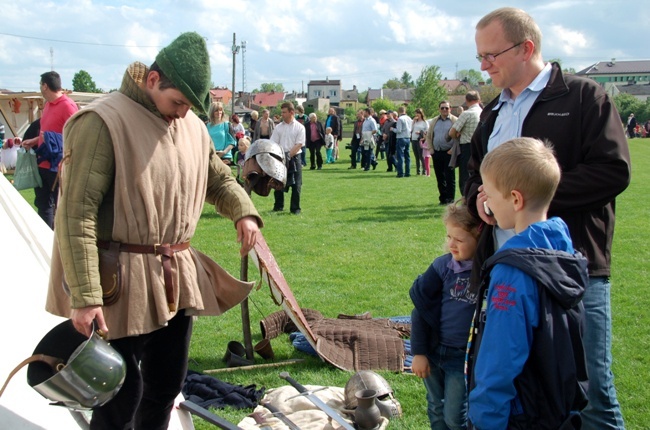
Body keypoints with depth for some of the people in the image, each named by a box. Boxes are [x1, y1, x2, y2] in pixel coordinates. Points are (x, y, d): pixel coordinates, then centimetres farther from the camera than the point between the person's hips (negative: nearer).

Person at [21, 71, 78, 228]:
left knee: (60, 205, 0)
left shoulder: (67, 106, -15)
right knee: (42, 203, 17)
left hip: (58, 165, -10)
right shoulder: (48, 104, 13)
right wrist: (34, 141, 16)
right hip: (43, 163, 10)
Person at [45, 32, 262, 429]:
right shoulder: (103, 122, -15)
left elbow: (219, 178, 23)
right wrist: (84, 296, -21)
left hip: (178, 278, 7)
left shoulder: (192, 125, 8)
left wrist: (244, 212, 0)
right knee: (122, 392, 0)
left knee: (168, 382, 18)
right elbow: (76, 213, -18)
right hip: (122, 280, -7)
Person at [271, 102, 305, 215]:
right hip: (280, 158, 3)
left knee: (296, 184, -2)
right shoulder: (278, 127, 7)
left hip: (294, 158, -3)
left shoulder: (299, 127, -1)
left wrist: (289, 155, -16)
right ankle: (278, 206, 19)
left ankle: (295, 208, 6)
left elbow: (299, 145, -8)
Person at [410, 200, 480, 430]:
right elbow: (420, 307, -1)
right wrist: (418, 352, 0)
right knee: (436, 411, 17)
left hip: (463, 357, -3)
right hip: (432, 350, 3)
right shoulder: (442, 265, -7)